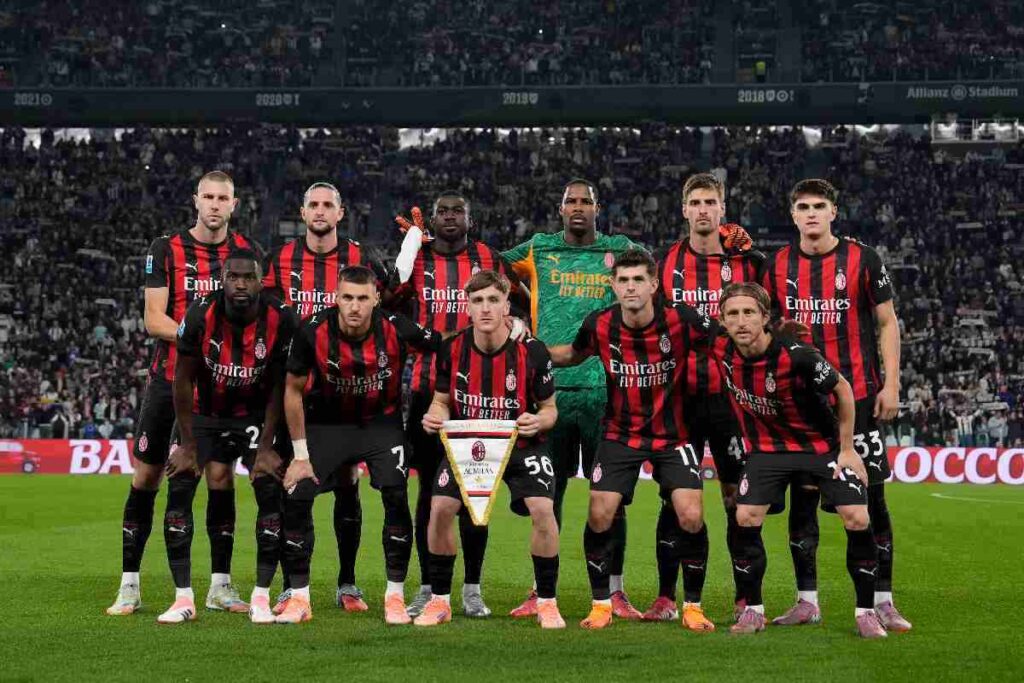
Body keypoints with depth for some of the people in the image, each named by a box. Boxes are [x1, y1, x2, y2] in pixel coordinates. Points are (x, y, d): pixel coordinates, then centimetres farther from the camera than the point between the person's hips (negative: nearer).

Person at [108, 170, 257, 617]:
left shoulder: (247, 253, 5)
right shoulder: (165, 250, -2)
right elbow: (154, 320, -9)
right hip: (169, 379, -2)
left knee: (221, 477, 3)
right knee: (146, 476, 0)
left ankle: (220, 585, 11)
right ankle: (129, 586, 7)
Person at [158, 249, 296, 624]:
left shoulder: (280, 320, -22)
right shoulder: (201, 315, -22)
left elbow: (278, 387, -10)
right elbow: (183, 380, -10)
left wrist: (265, 445, -12)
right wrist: (189, 445, -8)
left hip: (255, 415, 0)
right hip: (205, 413, 0)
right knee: (179, 489, -13)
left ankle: (261, 598, -6)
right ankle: (183, 598, -6)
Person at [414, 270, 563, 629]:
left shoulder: (532, 352, -17)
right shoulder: (452, 349, -11)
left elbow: (549, 408, -5)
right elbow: (442, 401, 3)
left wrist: (538, 421, -29)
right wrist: (435, 417, -20)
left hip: (521, 445, -2)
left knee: (542, 509, -22)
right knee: (440, 508, -15)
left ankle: (547, 603, -4)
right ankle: (439, 600, 3)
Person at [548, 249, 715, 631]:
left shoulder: (682, 321, -17)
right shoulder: (599, 326, -9)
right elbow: (573, 355, 12)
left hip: (673, 434, -1)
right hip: (621, 434, 2)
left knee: (691, 518, -13)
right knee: (599, 516, -8)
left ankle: (692, 607, 6)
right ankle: (601, 605, 11)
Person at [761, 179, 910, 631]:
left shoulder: (863, 260, -1)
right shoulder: (778, 266, 6)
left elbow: (887, 323, 2)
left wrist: (891, 384, -6)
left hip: (858, 395, -2)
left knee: (871, 495, -2)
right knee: (801, 497, 3)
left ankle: (882, 601, 4)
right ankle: (807, 601, 11)